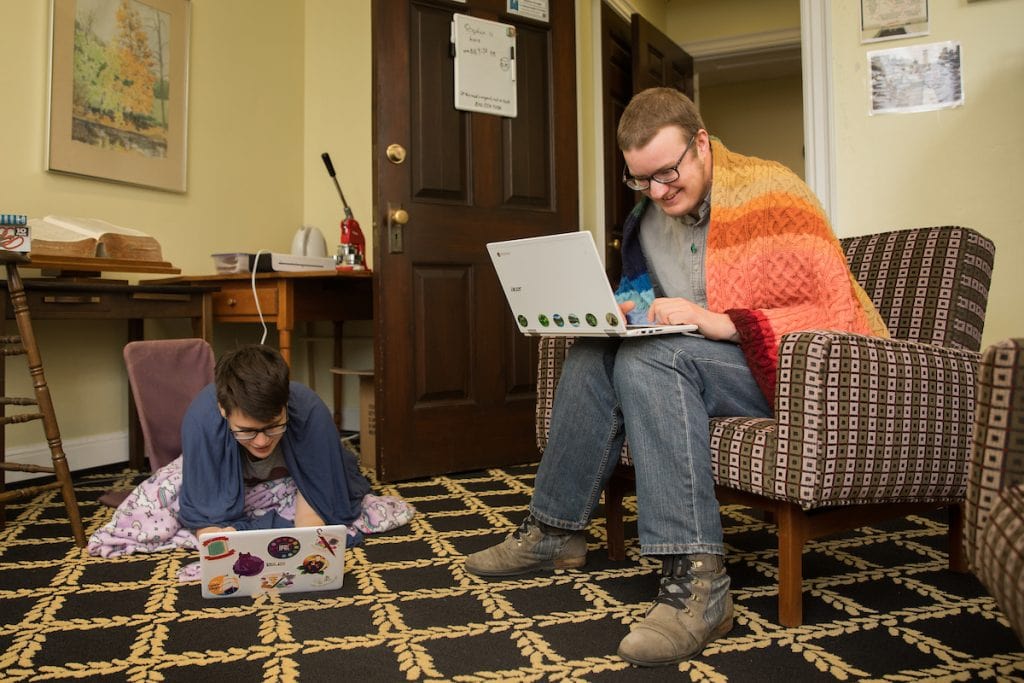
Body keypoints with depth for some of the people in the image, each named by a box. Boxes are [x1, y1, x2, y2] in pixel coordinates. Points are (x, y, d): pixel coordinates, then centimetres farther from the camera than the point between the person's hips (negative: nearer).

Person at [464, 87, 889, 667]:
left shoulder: (768, 192, -14)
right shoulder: (651, 216, 8)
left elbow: (833, 313, -20)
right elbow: (649, 296, 17)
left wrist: (714, 322, -28)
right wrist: (623, 313, -6)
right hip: (719, 365, 7)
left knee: (650, 360, -29)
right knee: (593, 355, -7)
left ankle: (696, 580, -31)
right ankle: (555, 531, 0)